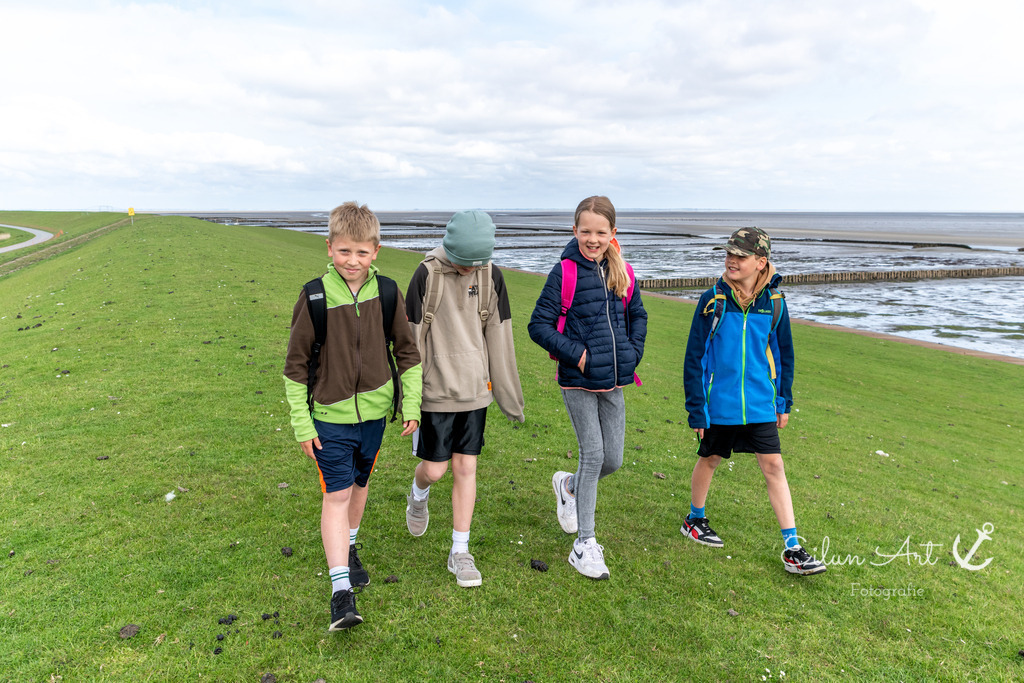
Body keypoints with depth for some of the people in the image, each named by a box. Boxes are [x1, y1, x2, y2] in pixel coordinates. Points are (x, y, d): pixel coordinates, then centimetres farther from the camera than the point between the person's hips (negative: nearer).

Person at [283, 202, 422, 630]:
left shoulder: (386, 294, -6)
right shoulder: (315, 297, -13)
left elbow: (407, 350, 5)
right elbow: (296, 364, -6)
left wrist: (412, 404, 3)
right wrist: (301, 424, -6)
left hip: (374, 411, 3)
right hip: (331, 416, -3)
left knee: (358, 484, 19)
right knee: (336, 495, -5)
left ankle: (348, 546, 44)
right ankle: (341, 589, 1)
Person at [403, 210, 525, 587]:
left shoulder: (491, 277, -1)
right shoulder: (427, 274, -11)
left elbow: (499, 340, 4)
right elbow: (412, 339, -7)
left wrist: (510, 397, 7)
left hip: (474, 390, 3)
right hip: (436, 390, -2)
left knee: (466, 468, 6)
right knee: (434, 469, 4)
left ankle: (460, 552, 19)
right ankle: (418, 496, 41)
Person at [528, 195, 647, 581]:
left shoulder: (622, 272, 5)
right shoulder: (564, 272, -9)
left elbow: (637, 315, 20)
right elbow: (539, 325, -9)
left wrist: (633, 353, 6)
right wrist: (576, 354, -16)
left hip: (613, 381, 5)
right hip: (578, 381, -5)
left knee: (613, 459, 8)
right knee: (593, 455, -4)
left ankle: (569, 486, 41)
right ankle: (584, 544, 10)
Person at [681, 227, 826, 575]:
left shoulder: (774, 302, -2)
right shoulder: (712, 300, -9)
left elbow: (784, 354, 11)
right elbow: (694, 357, -5)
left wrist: (784, 402, 11)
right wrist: (696, 408, -6)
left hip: (760, 404, 2)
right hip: (719, 403, -2)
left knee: (774, 466, 1)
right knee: (709, 459, 14)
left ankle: (792, 548, 9)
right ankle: (694, 519, 37)